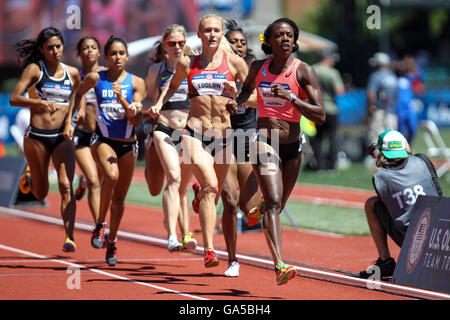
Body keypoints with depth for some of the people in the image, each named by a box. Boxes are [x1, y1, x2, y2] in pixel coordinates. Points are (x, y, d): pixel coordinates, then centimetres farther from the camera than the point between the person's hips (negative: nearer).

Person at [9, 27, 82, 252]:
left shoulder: (72, 73, 6)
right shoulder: (34, 69, -4)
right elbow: (13, 99, -11)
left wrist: (70, 118, 6)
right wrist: (40, 102, -27)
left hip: (63, 137, 2)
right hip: (37, 137, -2)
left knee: (66, 186, -15)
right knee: (40, 194, 10)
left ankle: (69, 237, -20)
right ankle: (29, 177, 45)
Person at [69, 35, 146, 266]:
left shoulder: (136, 83, -1)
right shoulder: (95, 79, 0)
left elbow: (137, 121, -7)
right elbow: (78, 93, 22)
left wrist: (122, 100, -18)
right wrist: (78, 110, 6)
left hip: (128, 144, 2)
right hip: (103, 140, -2)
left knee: (119, 198, 7)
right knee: (111, 175, -33)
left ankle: (111, 243, 26)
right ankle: (100, 225, -16)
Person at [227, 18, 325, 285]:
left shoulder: (304, 71, -7)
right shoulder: (259, 68, 3)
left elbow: (320, 116, -13)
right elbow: (248, 87, 28)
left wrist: (291, 97, -24)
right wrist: (237, 103, 7)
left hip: (292, 145, 1)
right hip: (265, 142, -1)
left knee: (278, 205, 18)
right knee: (274, 202, -19)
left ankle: (260, 207, 57)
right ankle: (280, 265, -31)